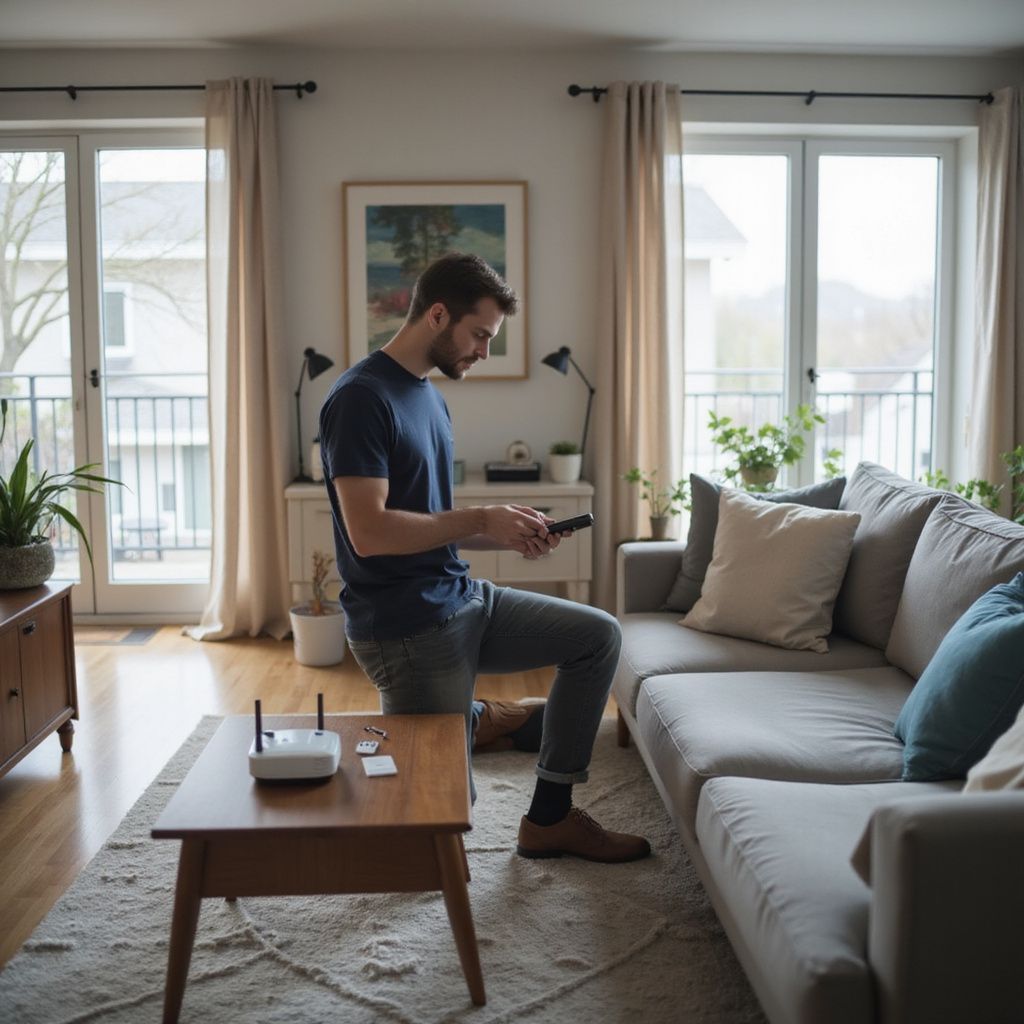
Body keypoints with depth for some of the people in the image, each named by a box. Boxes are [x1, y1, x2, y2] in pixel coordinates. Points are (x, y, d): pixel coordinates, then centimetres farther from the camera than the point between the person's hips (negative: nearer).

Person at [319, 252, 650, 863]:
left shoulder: (430, 395, 13)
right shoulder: (362, 398, -16)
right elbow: (370, 533, -24)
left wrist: (509, 536, 1)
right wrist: (481, 520, -18)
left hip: (463, 599, 9)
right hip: (407, 628, -9)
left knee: (599, 636, 4)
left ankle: (549, 817, 11)